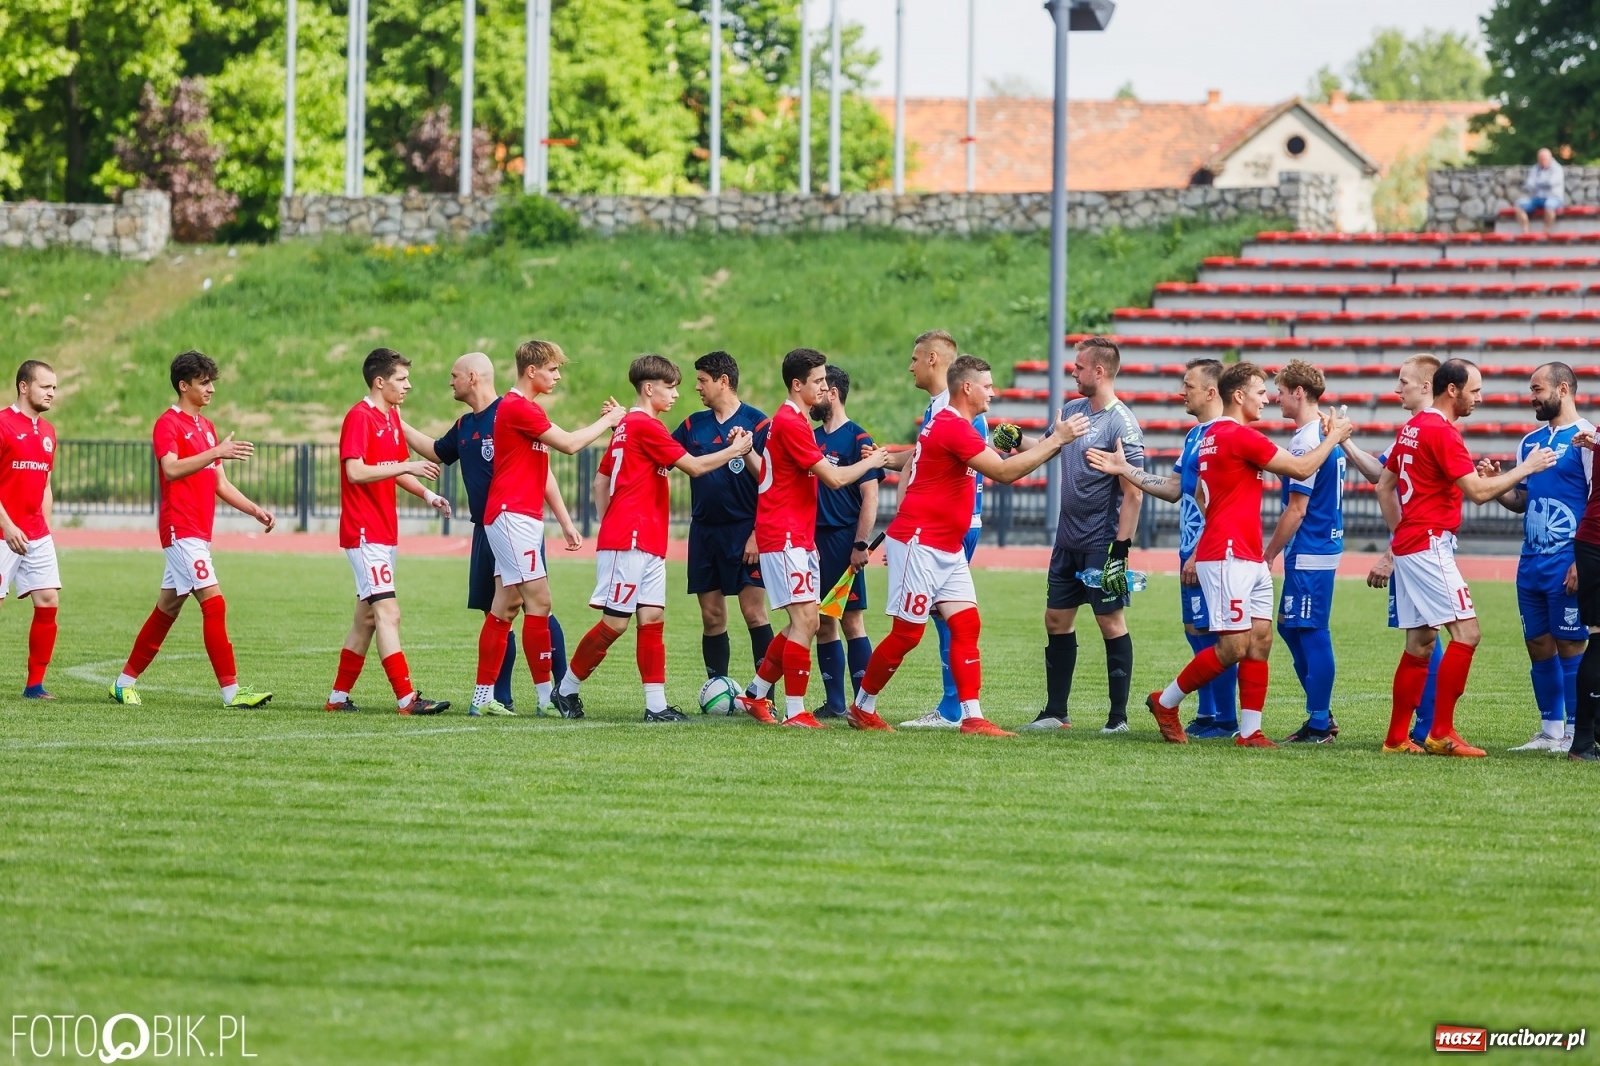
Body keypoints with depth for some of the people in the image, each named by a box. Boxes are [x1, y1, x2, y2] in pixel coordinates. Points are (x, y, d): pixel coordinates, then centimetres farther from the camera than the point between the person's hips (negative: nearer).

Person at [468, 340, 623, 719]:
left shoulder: (528, 409, 20)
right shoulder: (516, 407, -13)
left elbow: (563, 443, 16)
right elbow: (569, 444, -15)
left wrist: (604, 420, 5)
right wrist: (608, 421, -3)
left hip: (524, 518, 10)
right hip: (512, 514, -10)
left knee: (506, 605, 9)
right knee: (538, 602, -10)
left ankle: (483, 697, 10)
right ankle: (546, 694, -9)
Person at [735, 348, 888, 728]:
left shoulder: (796, 422, 17)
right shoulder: (789, 423, -15)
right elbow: (834, 478, -16)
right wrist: (871, 462, -1)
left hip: (799, 537, 10)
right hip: (783, 536, -10)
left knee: (806, 623, 11)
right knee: (805, 618, -13)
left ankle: (755, 695, 19)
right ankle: (795, 711, -11)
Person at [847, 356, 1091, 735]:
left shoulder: (947, 424, 13)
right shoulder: (954, 428, -19)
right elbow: (1004, 472, -24)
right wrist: (1056, 439, -21)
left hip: (947, 548, 10)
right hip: (920, 544, -10)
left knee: (966, 625, 0)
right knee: (907, 633, -3)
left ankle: (972, 717, -5)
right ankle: (862, 709, 11)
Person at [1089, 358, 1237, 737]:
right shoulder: (1194, 435, 16)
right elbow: (1174, 489, 20)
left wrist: (1200, 554, -20)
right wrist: (1123, 470, 17)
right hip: (1192, 549, 10)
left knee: (1211, 632, -5)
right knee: (1195, 630, 12)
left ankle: (1226, 720, 0)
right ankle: (1207, 714, 18)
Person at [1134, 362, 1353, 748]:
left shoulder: (1212, 437, 16)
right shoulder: (1241, 436, -14)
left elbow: (1200, 494, 28)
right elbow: (1302, 469, -11)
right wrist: (1333, 438, 3)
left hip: (1251, 561, 10)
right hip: (1228, 558, -10)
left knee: (1261, 640, 4)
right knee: (1234, 647, -8)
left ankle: (1249, 731, 2)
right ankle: (1165, 702, 6)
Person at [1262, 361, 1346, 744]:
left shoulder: (1306, 442, -17)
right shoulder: (1327, 435, 13)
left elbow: (1296, 510, -17)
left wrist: (1269, 555, -12)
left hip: (1309, 554, -10)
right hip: (1326, 545, 10)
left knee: (1311, 634, -4)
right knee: (1289, 627, 16)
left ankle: (1319, 726, 0)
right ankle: (1322, 715, 19)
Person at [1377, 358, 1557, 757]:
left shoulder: (1412, 427, 14)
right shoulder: (1442, 432, -15)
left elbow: (1384, 486, 21)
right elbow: (1479, 491, -19)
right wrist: (1526, 467, -9)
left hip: (1407, 545, 10)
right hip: (1430, 545, -10)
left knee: (1420, 642, 12)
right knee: (1465, 632, -10)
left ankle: (1397, 737, 12)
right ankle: (1441, 733, -12)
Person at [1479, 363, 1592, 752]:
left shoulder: (1585, 438, -8)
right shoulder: (1531, 442, 15)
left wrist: (1582, 562, -17)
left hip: (1567, 566, -8)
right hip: (1532, 561, 8)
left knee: (1570, 646, -4)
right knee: (1539, 646, 9)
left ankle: (1575, 733, 2)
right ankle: (1550, 732, 17)